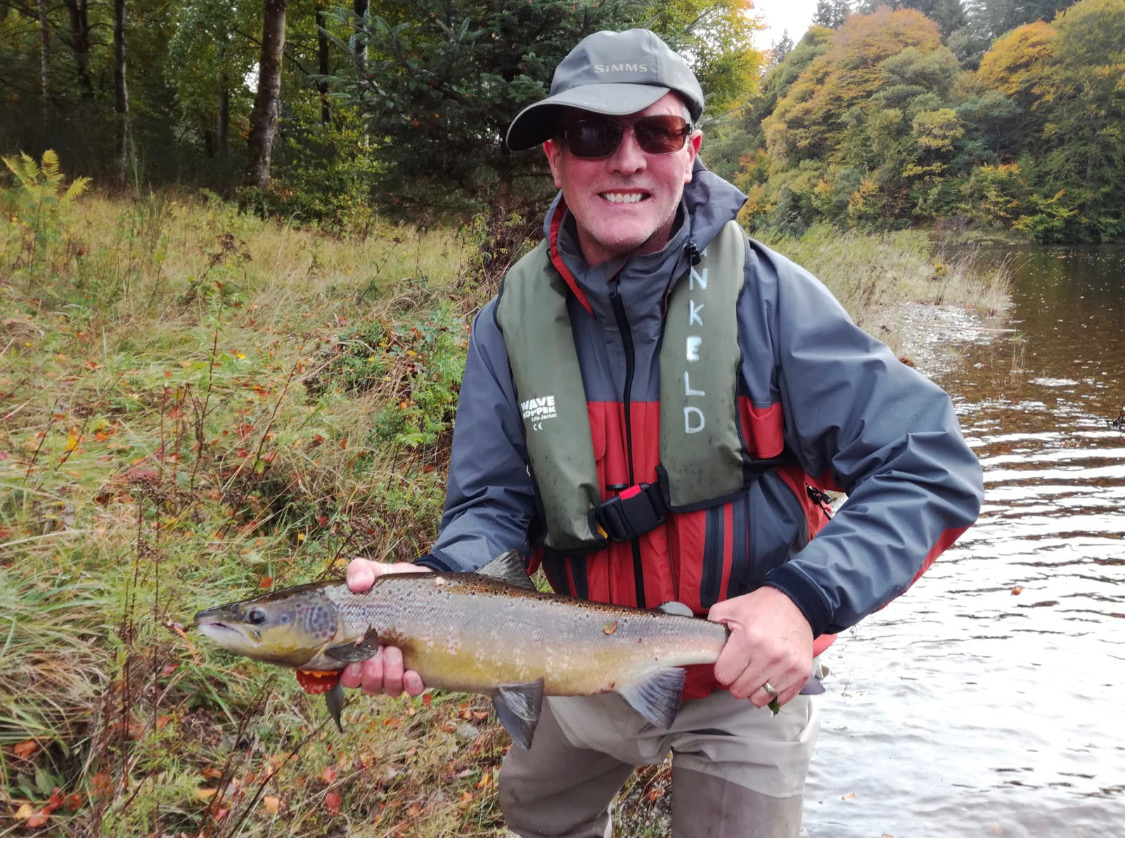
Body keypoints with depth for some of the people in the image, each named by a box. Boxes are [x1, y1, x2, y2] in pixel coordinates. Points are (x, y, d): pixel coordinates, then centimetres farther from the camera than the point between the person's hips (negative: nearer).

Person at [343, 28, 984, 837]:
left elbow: (932, 468, -23)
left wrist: (806, 597, -37)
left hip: (750, 677, -4)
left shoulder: (765, 295, -21)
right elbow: (493, 508, -9)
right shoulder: (513, 319, -11)